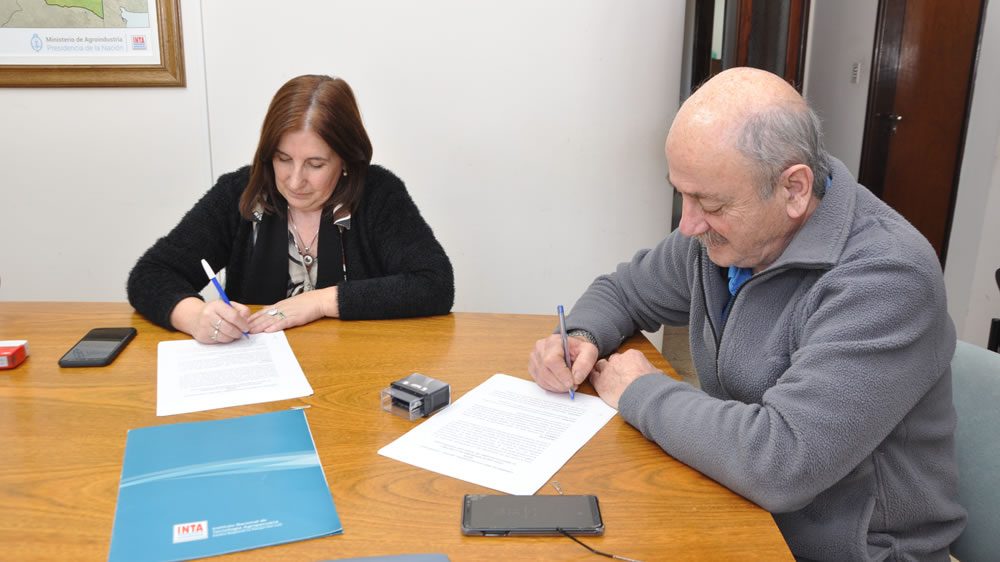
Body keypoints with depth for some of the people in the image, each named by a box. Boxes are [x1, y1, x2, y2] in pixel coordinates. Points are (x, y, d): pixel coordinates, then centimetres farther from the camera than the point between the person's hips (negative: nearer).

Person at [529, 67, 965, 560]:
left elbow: (778, 462, -35)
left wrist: (641, 393, -20)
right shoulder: (722, 232, -3)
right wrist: (583, 338, -8)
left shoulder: (887, 279, -26)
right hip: (739, 507, 6)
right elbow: (624, 291, 14)